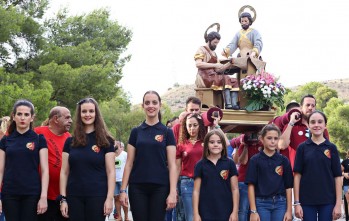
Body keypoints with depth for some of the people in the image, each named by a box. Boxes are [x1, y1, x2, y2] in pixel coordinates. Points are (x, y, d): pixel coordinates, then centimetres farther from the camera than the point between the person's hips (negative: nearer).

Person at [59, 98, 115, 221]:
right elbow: (64, 172, 8)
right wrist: (63, 199, 1)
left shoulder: (105, 141, 1)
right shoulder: (70, 141, 8)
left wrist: (109, 198, -10)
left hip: (97, 196, -2)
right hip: (74, 197, 2)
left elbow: (111, 172, -2)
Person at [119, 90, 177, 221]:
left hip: (160, 187, -1)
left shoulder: (167, 132, 3)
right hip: (137, 187, 1)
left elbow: (172, 165, -2)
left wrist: (173, 192, -10)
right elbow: (129, 163, 7)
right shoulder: (136, 132, 7)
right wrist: (123, 189, -1)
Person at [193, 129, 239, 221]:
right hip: (206, 213, 0)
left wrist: (235, 212, -3)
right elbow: (196, 191, 2)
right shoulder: (200, 165, 3)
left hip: (226, 213, 0)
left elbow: (235, 189, 4)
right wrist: (196, 213, -3)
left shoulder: (230, 164, 3)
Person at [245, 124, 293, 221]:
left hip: (280, 203, 2)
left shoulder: (284, 160, 5)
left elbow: (288, 187, 7)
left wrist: (289, 210, 2)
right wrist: (253, 211, -8)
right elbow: (251, 186, -3)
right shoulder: (255, 160, -1)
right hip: (261, 203, -2)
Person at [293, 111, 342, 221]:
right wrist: (296, 202, -5)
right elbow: (297, 175, 1)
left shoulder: (332, 148, 3)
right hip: (307, 200, 0)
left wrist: (338, 203, -5)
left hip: (328, 200, 0)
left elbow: (337, 176, 1)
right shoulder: (302, 147, 2)